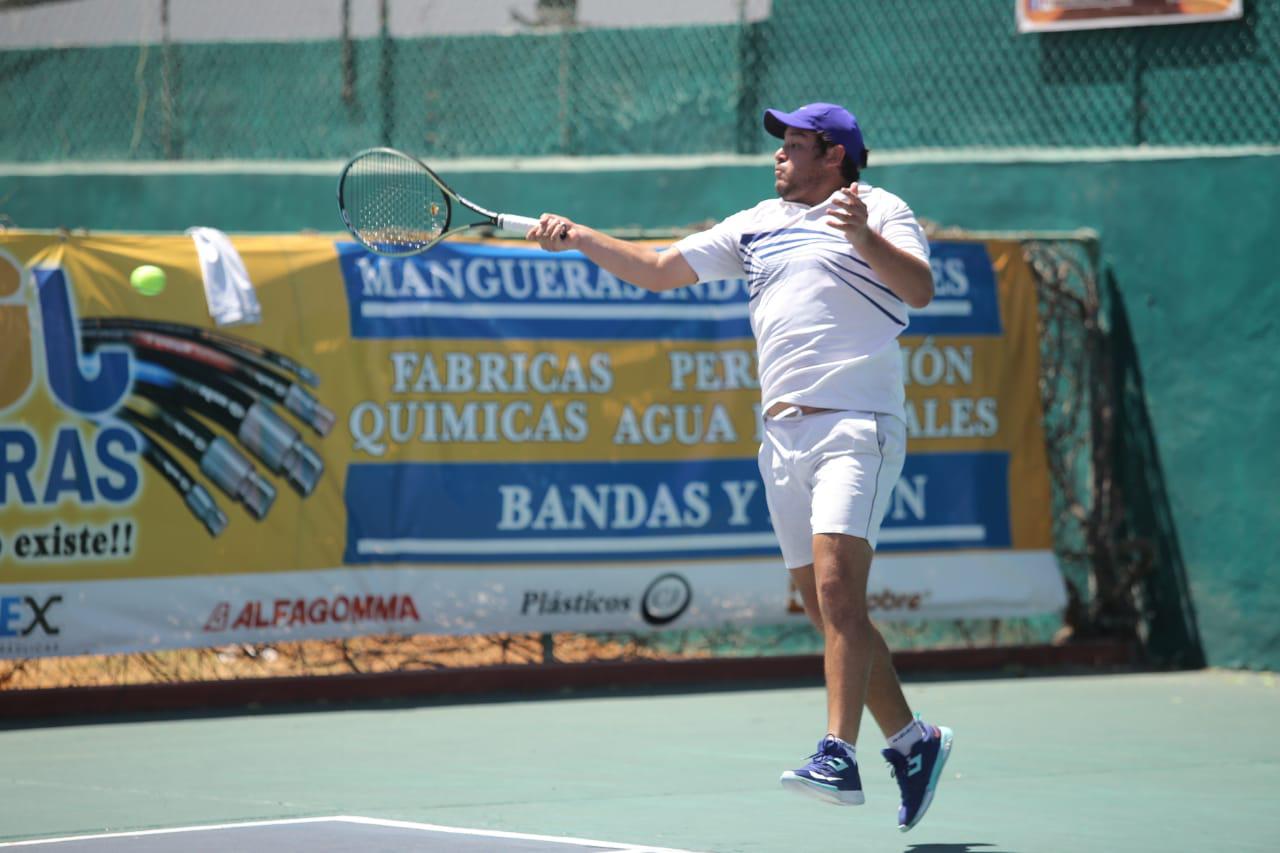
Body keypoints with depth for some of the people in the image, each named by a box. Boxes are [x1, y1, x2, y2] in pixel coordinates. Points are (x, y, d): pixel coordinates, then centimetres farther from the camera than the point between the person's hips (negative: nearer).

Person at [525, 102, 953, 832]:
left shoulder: (879, 210, 1)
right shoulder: (755, 226, 20)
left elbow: (921, 289, -15)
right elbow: (658, 270, 23)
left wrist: (865, 238, -29)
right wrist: (578, 237, 14)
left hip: (855, 427, -7)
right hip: (785, 435, 7)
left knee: (837, 586, -21)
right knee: (829, 611, 7)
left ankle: (839, 757, -27)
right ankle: (913, 742, 19)